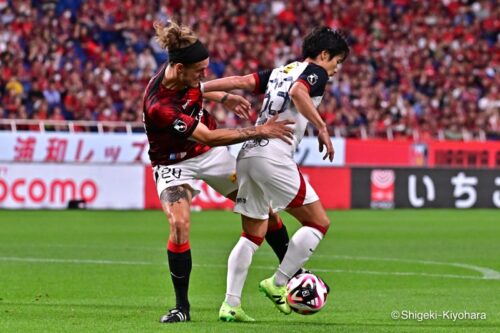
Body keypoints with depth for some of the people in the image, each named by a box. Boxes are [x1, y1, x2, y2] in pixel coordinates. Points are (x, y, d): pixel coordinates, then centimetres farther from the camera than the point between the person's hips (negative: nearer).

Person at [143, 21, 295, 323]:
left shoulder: (182, 75, -17)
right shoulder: (159, 107, -38)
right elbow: (209, 137, -34)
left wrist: (224, 98, 8)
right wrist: (258, 131, -32)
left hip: (212, 152, 7)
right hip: (175, 163, -7)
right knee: (180, 225, -26)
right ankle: (182, 307, -9)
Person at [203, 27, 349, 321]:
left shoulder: (279, 71, 24)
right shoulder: (315, 72, 2)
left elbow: (242, 81, 12)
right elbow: (297, 92, -19)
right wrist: (322, 127, -18)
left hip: (248, 153, 8)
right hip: (273, 156, -8)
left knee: (253, 236, 14)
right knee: (319, 223, 1)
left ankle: (230, 304, 7)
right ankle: (277, 284, -1)